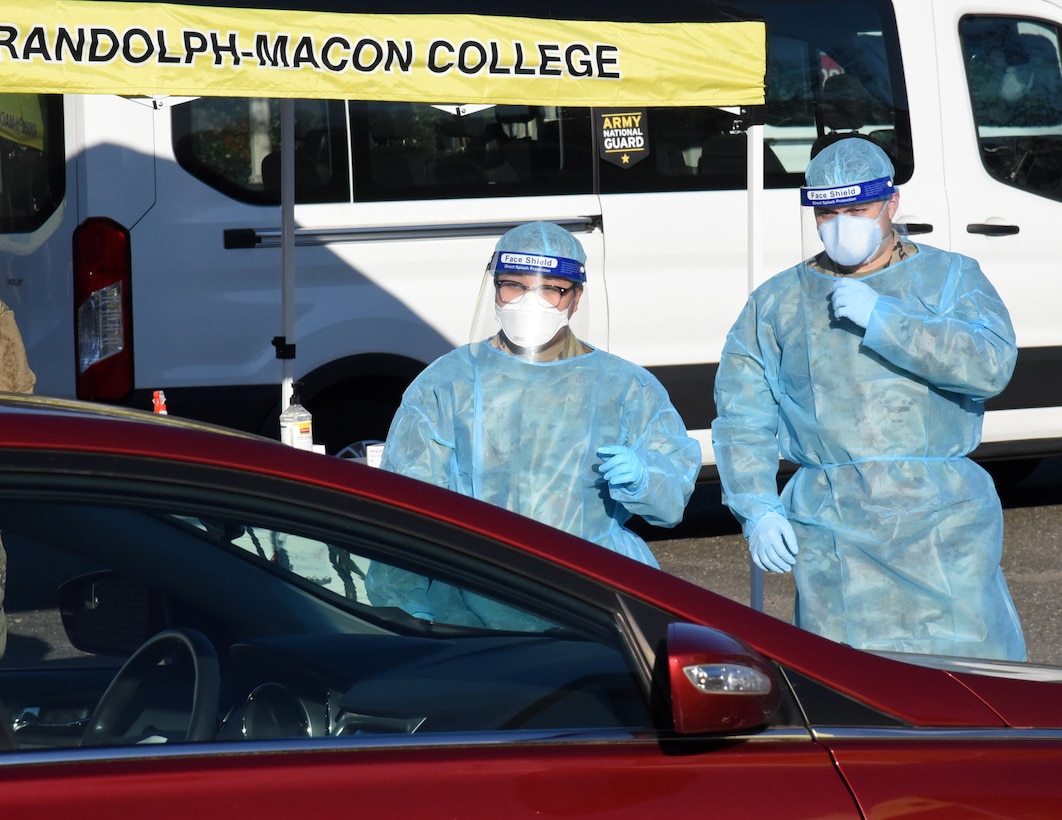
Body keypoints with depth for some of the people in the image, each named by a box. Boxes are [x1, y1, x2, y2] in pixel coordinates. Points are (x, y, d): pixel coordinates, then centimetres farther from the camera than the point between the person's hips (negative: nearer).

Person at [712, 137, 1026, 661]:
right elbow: (740, 418, 13)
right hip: (829, 530, 1)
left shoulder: (951, 278, 10)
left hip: (942, 523, -1)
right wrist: (757, 510, -2)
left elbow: (991, 365, -8)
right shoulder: (777, 303, 16)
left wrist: (881, 319, -10)